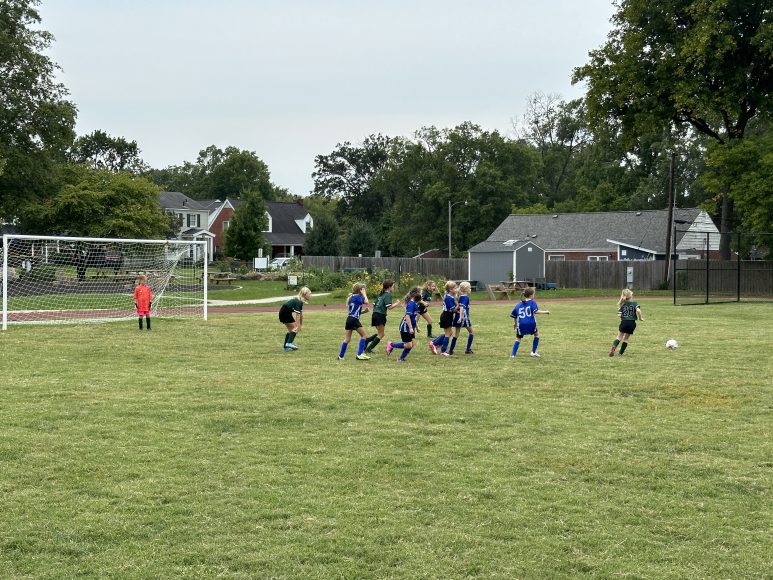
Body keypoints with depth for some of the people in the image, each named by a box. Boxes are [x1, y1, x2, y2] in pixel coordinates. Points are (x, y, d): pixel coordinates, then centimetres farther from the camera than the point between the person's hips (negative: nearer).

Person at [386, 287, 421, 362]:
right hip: (406, 327, -9)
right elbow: (407, 316, -25)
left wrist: (416, 326, 26)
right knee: (408, 345, -6)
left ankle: (401, 359, 14)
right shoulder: (411, 303, -19)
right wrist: (410, 328, -27)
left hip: (411, 327, 9)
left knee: (411, 344, 6)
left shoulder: (415, 303, 9)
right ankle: (391, 345, 9)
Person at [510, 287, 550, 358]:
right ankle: (533, 352, 24)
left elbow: (514, 316, 17)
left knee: (518, 338, 19)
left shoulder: (518, 305, 15)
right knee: (537, 334, 24)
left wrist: (515, 323, 33)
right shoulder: (532, 302, 2)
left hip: (521, 324, 3)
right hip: (531, 323, -3)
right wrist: (545, 312, -3)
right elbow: (536, 311, -13)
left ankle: (513, 354, 8)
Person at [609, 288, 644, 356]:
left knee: (619, 337, 10)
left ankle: (613, 348, -14)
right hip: (632, 323, -1)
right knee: (626, 338, 14)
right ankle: (621, 353, 13)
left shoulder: (623, 305, 8)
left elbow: (619, 315, -2)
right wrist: (640, 318, -3)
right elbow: (638, 310, -18)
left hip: (624, 322, 1)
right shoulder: (634, 304, 1)